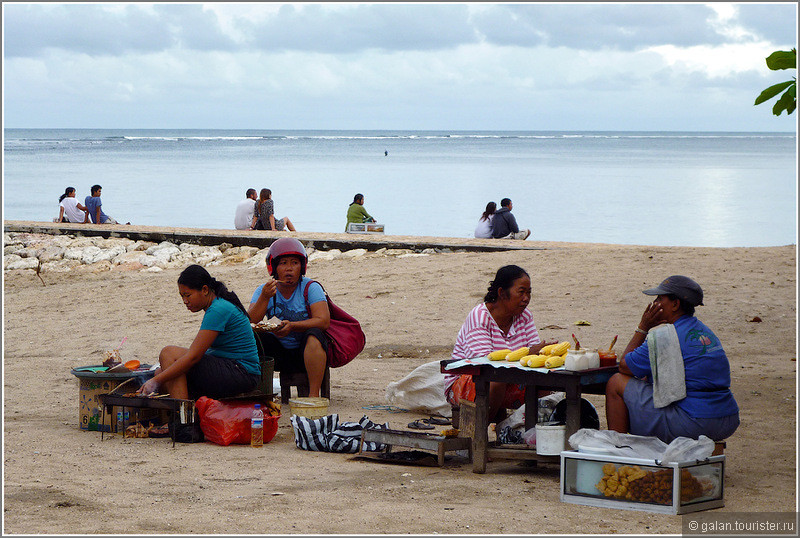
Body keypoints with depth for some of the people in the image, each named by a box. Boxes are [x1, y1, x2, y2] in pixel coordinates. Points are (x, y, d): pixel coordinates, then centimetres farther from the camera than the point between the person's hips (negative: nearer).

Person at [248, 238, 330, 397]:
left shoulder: (311, 288, -8)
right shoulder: (263, 291, 0)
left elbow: (323, 321, -20)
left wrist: (292, 326, -33)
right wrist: (264, 298, -28)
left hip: (307, 352, -3)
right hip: (278, 352, 3)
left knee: (314, 334, -34)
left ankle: (314, 394, -32)